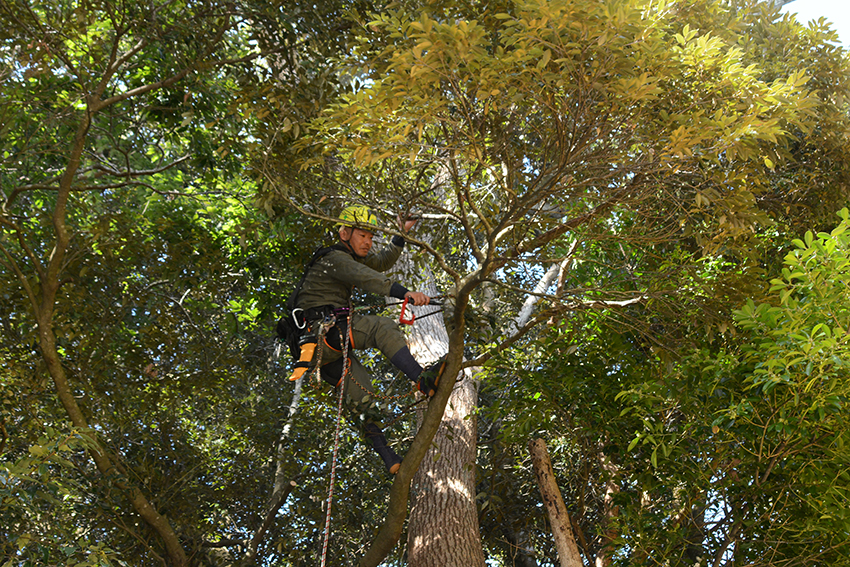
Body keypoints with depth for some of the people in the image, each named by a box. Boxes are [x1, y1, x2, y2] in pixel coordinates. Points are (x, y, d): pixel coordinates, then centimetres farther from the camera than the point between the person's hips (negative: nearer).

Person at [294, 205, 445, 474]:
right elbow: (368, 279, -26)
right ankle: (422, 379, -39)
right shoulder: (334, 258, -8)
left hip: (325, 348, 10)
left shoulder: (349, 257, 25)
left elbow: (381, 262, 38)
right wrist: (405, 293, -39)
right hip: (323, 330, -10)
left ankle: (390, 459, 4)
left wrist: (401, 236, 28)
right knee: (383, 328, -26)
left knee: (360, 395, 5)